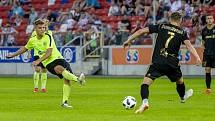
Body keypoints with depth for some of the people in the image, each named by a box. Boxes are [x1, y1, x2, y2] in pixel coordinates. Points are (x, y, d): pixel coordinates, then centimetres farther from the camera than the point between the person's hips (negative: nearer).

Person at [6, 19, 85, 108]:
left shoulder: (48, 37, -7)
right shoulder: (32, 40, 6)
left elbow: (49, 53, -15)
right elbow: (25, 48, 28)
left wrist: (38, 61, -25)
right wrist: (13, 55, 34)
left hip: (57, 58, -1)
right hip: (48, 63, 1)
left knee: (67, 79, -14)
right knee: (59, 69, -34)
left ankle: (65, 101, -5)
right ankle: (77, 79, -39)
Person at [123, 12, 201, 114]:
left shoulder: (161, 27, 7)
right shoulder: (182, 33, 7)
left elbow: (142, 31, 3)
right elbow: (188, 45, -9)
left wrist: (129, 40, 10)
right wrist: (197, 57, -19)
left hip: (157, 63, -2)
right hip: (173, 64, 2)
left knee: (145, 83, -6)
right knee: (179, 81, 30)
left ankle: (145, 102, -32)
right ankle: (183, 97, 57)